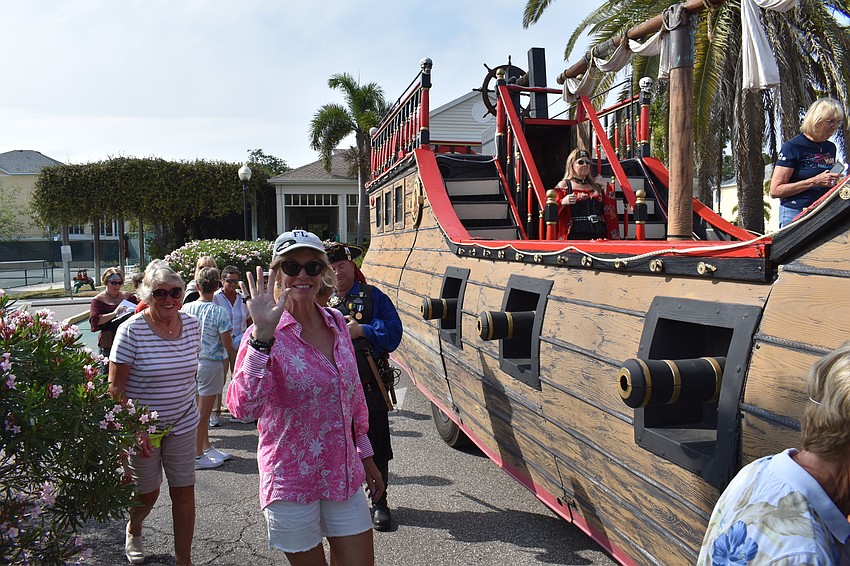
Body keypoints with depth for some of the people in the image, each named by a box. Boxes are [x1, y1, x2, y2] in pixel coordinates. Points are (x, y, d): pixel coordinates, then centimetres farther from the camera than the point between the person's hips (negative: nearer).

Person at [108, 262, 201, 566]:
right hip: (142, 426, -3)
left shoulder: (192, 324, -3)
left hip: (182, 424, 3)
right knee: (147, 494, 13)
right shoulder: (131, 330, -17)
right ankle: (133, 530, 49)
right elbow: (115, 387, -14)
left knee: (184, 492, 7)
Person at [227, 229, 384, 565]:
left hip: (344, 474, 5)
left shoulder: (336, 323, 1)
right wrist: (262, 336, -36)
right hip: (292, 482, -4)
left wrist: (365, 457, 17)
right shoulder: (264, 335, -14)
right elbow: (242, 407, -29)